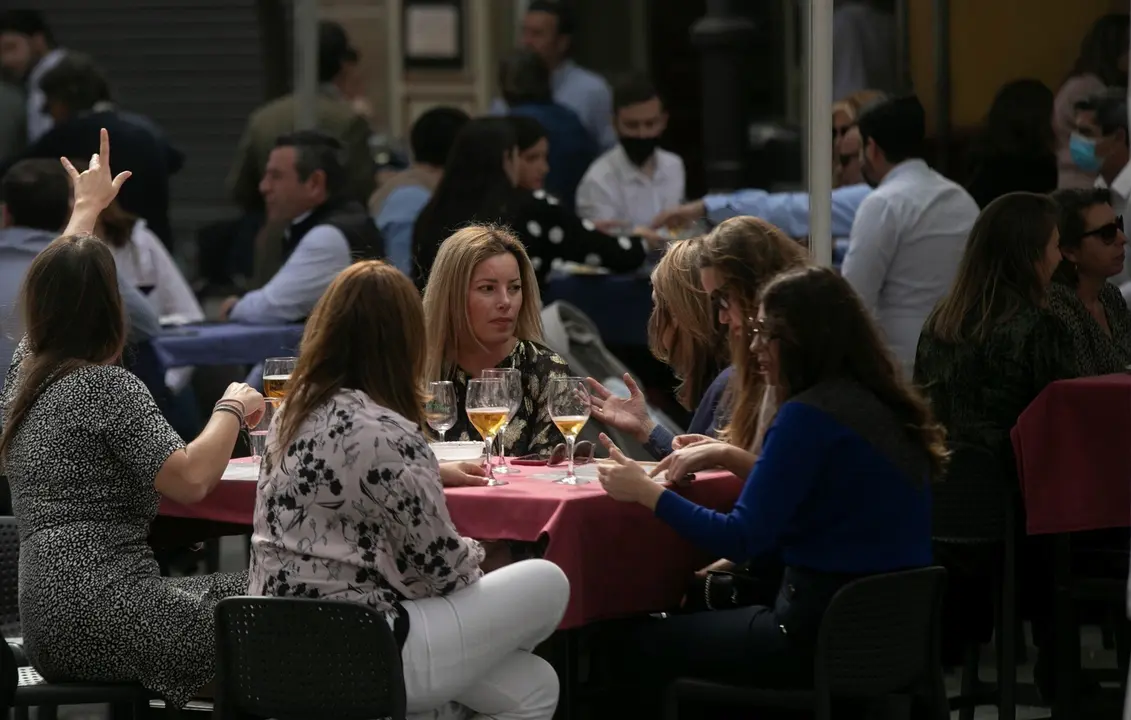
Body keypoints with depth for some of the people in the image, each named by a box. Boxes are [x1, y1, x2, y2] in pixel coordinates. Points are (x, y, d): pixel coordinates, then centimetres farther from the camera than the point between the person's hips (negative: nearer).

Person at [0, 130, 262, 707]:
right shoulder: (107, 388, -11)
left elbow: (53, 286, 34)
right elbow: (190, 480, -21)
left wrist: (86, 207, 48)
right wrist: (232, 409, -5)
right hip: (105, 612, -9)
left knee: (237, 592, 14)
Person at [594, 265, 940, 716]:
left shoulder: (809, 416, -18)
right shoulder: (882, 405, 9)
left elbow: (741, 539, -19)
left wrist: (646, 491, -8)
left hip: (828, 639, -10)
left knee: (636, 645, 4)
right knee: (702, 597, 28)